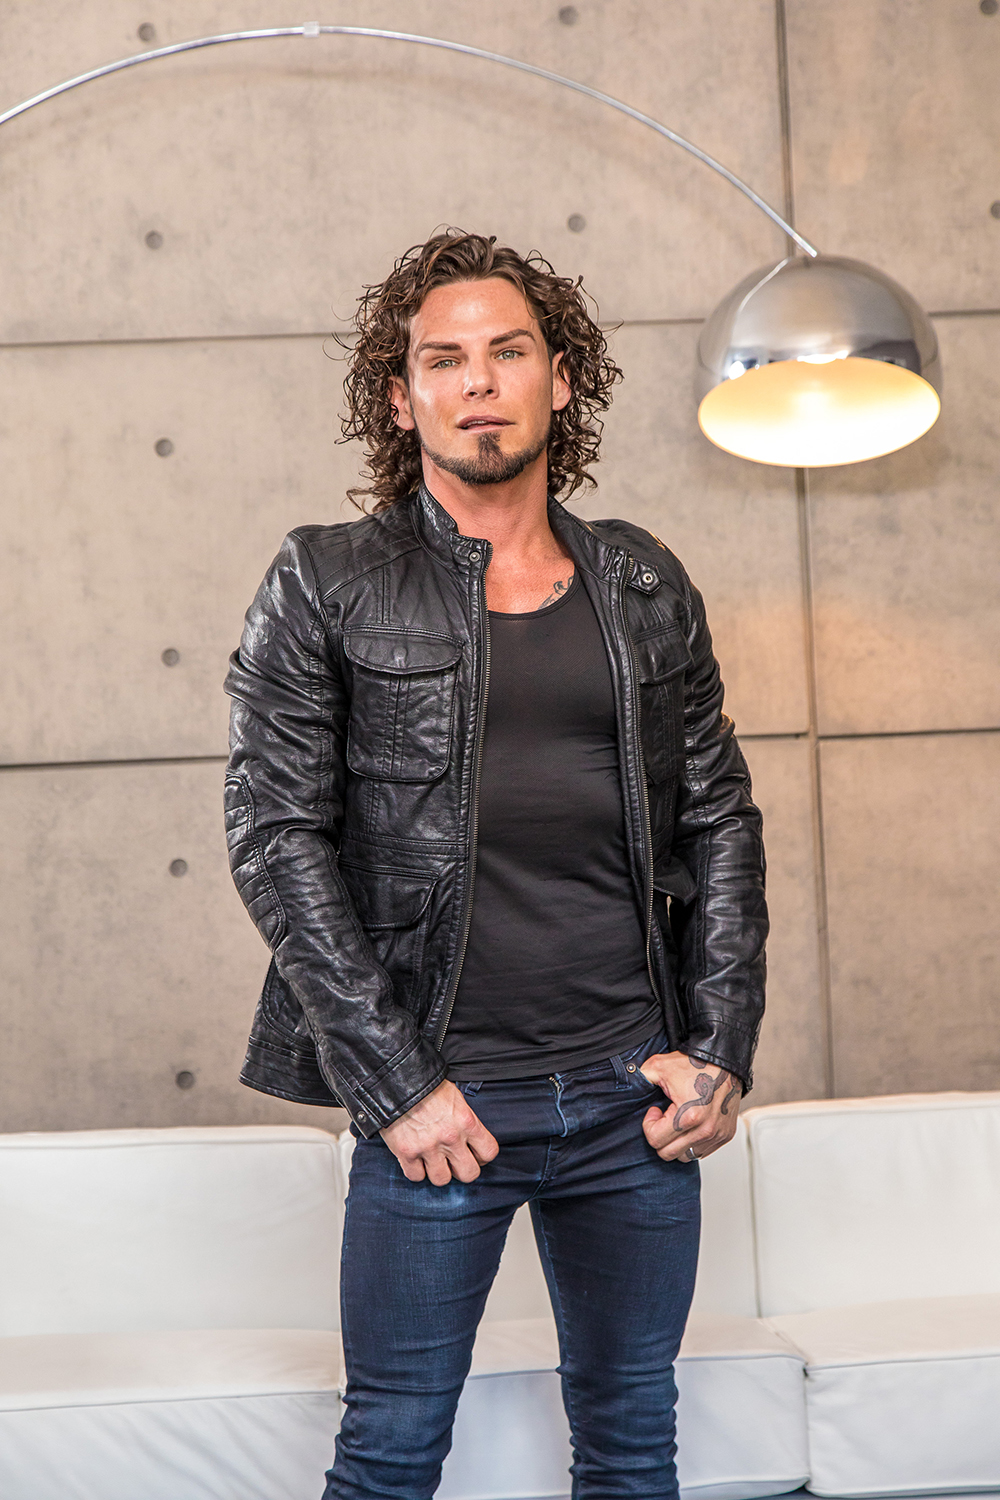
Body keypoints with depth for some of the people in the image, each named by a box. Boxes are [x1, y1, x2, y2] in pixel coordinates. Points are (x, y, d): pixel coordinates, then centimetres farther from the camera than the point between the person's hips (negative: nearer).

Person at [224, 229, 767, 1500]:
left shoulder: (645, 586, 10)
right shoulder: (326, 585, -1)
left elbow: (720, 820, 13)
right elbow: (276, 837, -6)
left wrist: (721, 1048, 2)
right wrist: (395, 1082, -12)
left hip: (637, 1093, 4)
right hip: (439, 1101, -3)